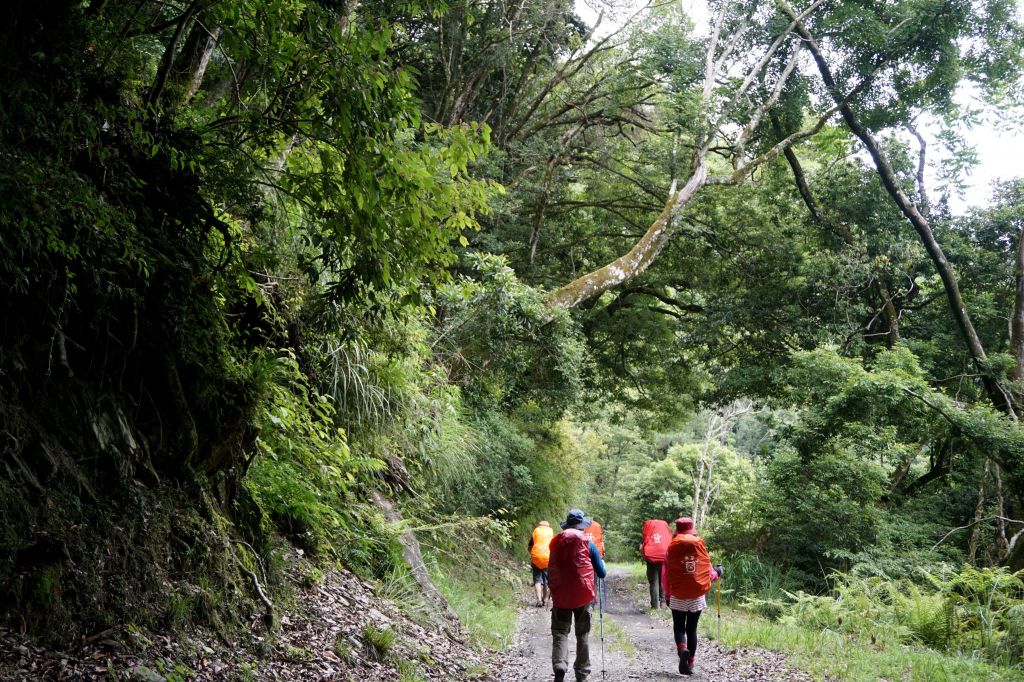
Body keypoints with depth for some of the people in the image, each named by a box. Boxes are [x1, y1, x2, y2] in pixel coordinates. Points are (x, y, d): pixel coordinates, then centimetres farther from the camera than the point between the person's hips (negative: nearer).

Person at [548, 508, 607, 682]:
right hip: (583, 596, 0)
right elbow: (601, 573, 3)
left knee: (560, 632, 3)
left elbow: (550, 571, 8)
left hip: (560, 596, 1)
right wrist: (602, 563, 23)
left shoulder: (556, 543, 1)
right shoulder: (588, 544, -3)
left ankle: (559, 665, -21)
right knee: (582, 635, 13)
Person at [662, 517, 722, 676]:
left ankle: (682, 648, -20)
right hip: (698, 596, 2)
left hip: (678, 597, -1)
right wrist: (717, 573, 27)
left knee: (679, 627, 9)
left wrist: (667, 594, 15)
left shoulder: (672, 548, -4)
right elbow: (709, 571, 4)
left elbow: (666, 575, 1)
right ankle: (690, 663, 12)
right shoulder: (700, 545, -2)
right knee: (692, 629, 12)